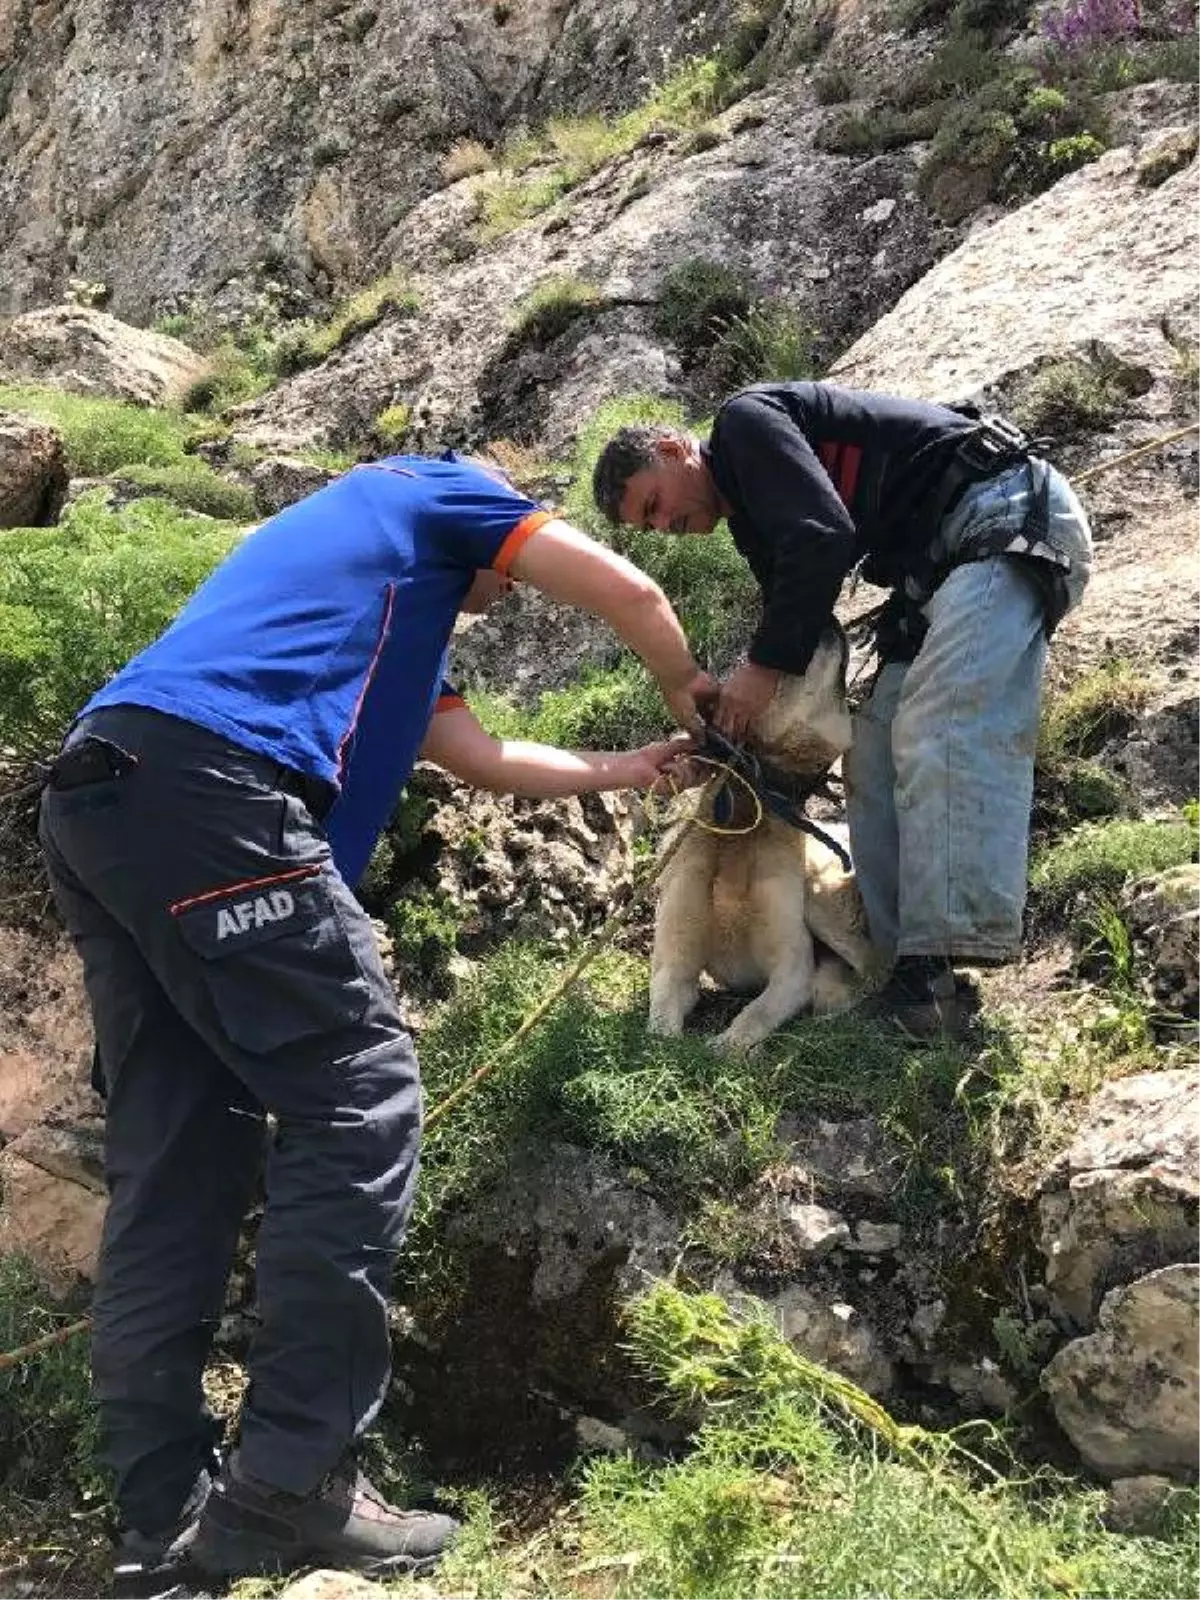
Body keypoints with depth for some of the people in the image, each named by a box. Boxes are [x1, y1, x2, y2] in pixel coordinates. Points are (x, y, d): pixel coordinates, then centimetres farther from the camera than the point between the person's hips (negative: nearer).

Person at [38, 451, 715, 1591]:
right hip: (204, 786, -9)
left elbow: (476, 755, 39)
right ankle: (289, 1487, -7)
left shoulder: (380, 601, 38)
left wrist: (629, 769, 47)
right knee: (358, 1099, -6)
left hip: (98, 795, 10)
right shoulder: (429, 494, 17)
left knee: (175, 1152, 8)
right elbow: (628, 593, 14)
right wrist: (690, 695, 32)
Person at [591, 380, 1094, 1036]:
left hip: (1008, 513, -10)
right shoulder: (753, 521, 20)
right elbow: (805, 631, 17)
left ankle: (939, 972, -31)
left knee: (944, 729, -24)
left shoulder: (743, 421, -7)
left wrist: (763, 667, -16)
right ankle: (900, 959, -2)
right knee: (878, 753, 2)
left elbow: (825, 538, -21)